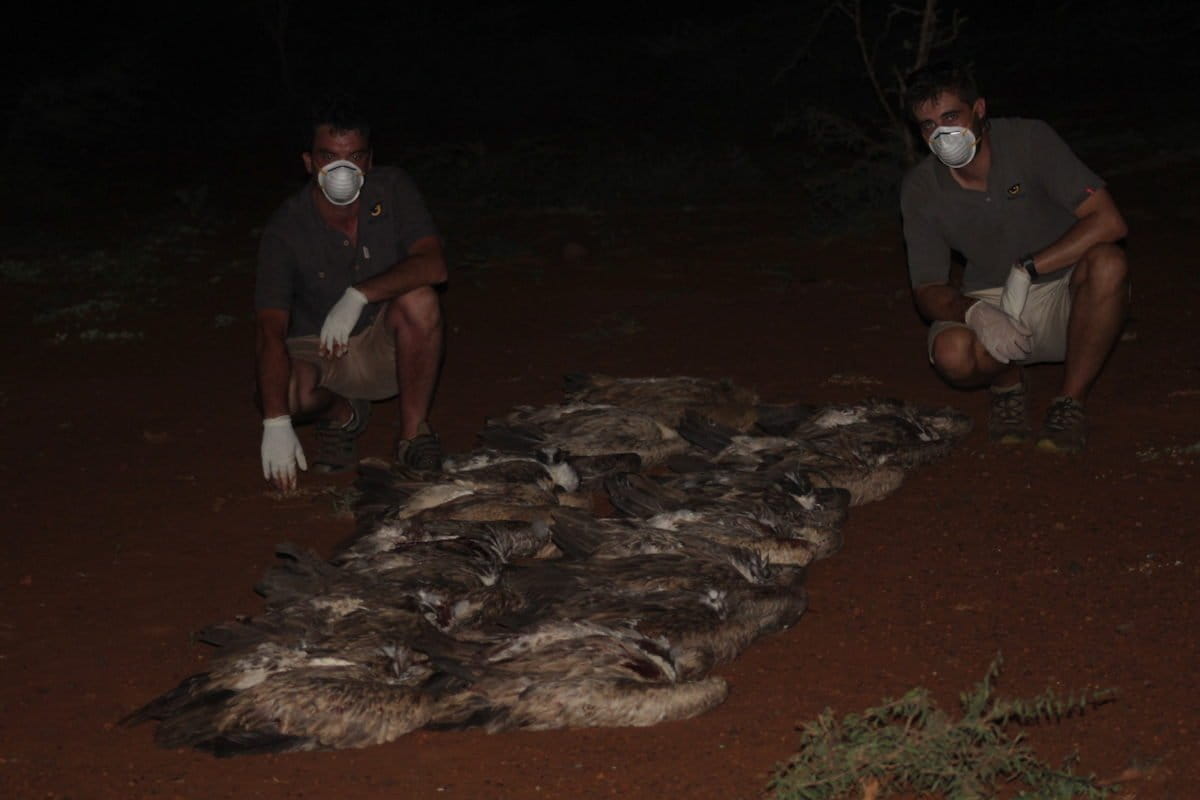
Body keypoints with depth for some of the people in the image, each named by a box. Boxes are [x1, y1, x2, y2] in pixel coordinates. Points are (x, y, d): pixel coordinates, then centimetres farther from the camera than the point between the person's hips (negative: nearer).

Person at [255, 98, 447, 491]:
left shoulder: (392, 189, -13)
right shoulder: (285, 230, -20)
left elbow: (434, 265, -25)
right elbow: (270, 331, -27)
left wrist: (359, 295, -39)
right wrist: (276, 424, -39)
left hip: (387, 346, 1)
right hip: (315, 351, -1)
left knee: (419, 300, -31)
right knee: (286, 392, -34)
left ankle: (414, 431, -13)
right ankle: (343, 413, 4)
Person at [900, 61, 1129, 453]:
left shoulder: (1030, 140, -15)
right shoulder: (921, 188, -8)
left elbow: (1108, 221, -22)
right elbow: (928, 289, -7)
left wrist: (1027, 270, -30)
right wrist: (975, 312, -30)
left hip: (1066, 295, -1)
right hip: (991, 303, 1)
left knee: (1107, 263, -35)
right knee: (952, 353, -33)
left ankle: (1070, 402, -15)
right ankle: (1008, 384, 6)